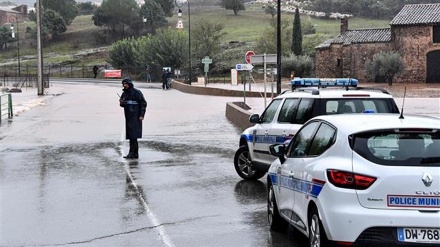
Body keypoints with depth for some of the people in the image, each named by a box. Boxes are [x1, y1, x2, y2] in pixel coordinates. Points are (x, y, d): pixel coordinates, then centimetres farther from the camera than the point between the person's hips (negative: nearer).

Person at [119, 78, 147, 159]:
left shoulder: (136, 92, -8)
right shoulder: (124, 93, 14)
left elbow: (143, 103, -9)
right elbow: (123, 105, 23)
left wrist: (142, 115, -16)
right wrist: (121, 103, -2)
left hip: (135, 117, -8)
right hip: (128, 117, 8)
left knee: (133, 135, -13)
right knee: (131, 136, 8)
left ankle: (132, 152, -13)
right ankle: (135, 153, 13)